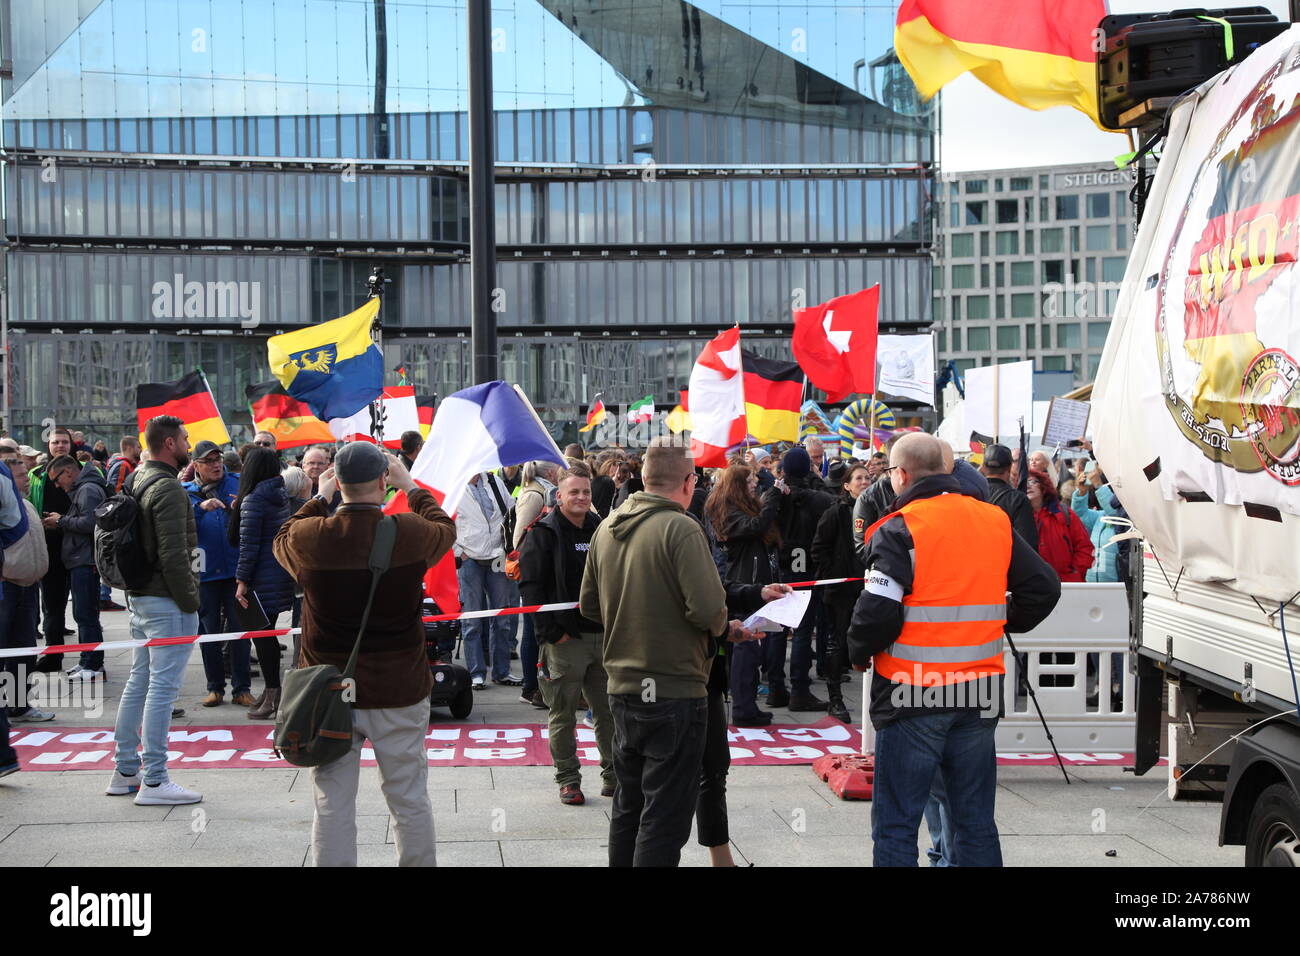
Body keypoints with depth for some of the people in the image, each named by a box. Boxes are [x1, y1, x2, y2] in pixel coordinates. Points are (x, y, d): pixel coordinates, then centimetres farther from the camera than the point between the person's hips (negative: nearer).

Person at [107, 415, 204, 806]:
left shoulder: (136, 480, 12)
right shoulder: (168, 488, -17)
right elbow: (174, 555, -22)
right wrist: (190, 600, -14)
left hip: (139, 597, 10)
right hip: (167, 601, -10)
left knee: (139, 681, 16)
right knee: (163, 686, -7)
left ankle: (124, 771, 23)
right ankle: (154, 781, -4)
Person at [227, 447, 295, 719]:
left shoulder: (253, 500, -14)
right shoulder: (281, 495, 10)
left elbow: (249, 545, -16)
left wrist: (242, 581, -11)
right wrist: (238, 510, 18)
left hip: (263, 578, -8)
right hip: (282, 573, 8)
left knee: (261, 635, -2)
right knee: (266, 632, 16)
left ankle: (273, 696, 1)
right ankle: (271, 692, 24)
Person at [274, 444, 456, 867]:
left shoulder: (308, 536, -11)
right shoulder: (412, 533, -12)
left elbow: (281, 541, 15)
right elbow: (445, 529, 12)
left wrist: (319, 499, 22)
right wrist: (412, 487, 23)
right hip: (399, 690, 0)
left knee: (332, 804, 7)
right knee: (410, 799, 12)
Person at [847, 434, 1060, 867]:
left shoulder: (899, 529, -12)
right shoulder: (995, 521, 6)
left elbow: (878, 610, -20)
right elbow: (1044, 587, 9)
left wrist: (859, 652, -2)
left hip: (913, 696, -5)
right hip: (979, 692, 6)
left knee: (896, 825, 4)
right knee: (976, 820, 16)